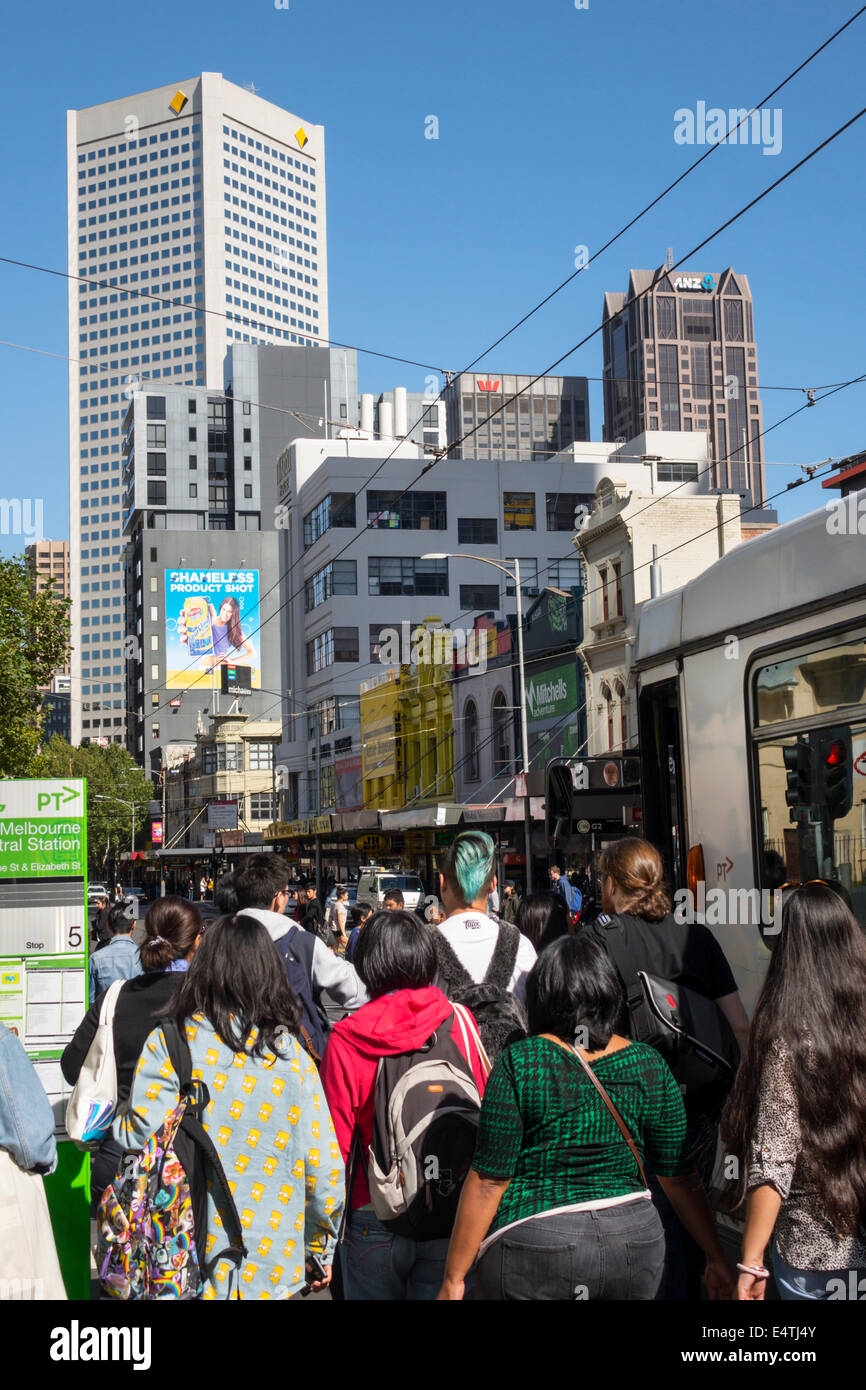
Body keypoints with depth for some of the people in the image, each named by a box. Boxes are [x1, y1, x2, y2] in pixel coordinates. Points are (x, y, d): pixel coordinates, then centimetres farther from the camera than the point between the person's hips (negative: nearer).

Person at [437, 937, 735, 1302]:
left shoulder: (520, 1062, -10)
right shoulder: (649, 1066, 0)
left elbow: (489, 1181, -10)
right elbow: (680, 1177, 4)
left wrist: (453, 1278, -4)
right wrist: (716, 1259, 14)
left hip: (533, 1248, -3)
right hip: (634, 1246, 4)